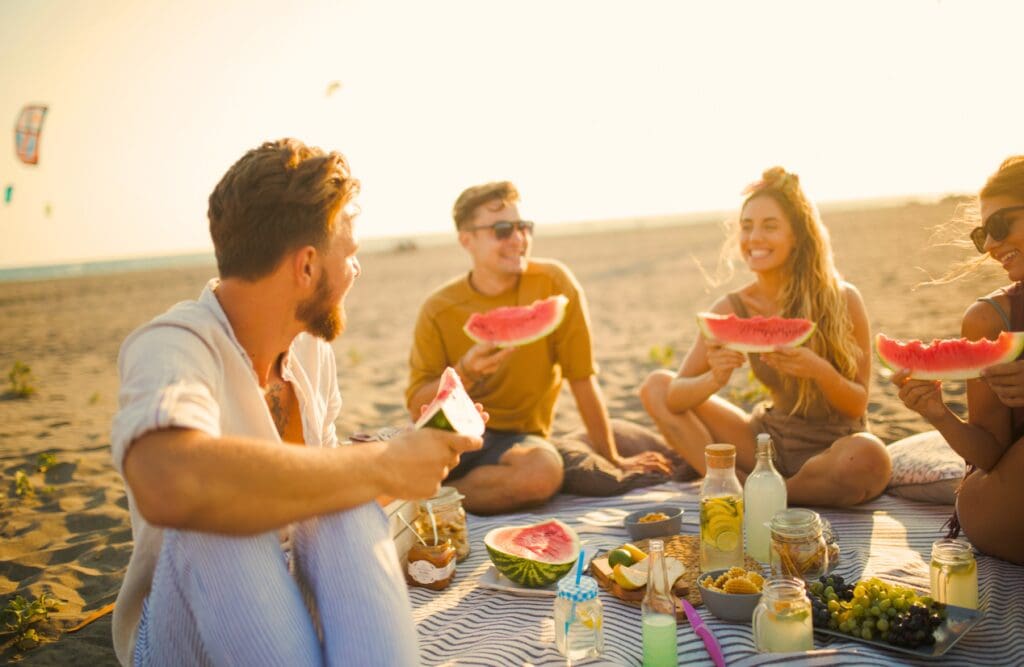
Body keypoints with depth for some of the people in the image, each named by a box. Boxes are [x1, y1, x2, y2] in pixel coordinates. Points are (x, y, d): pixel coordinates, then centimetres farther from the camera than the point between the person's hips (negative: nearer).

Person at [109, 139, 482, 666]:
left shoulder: (312, 349, 0)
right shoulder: (170, 345, -24)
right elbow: (171, 484, -48)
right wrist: (379, 468, -38)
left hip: (302, 601, 5)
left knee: (350, 497, -27)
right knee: (215, 522, -37)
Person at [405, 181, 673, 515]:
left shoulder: (553, 282, -9)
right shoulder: (438, 311, -5)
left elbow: (583, 379, -4)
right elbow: (417, 407, -6)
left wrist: (613, 459, 2)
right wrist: (465, 374, -24)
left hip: (517, 435, 2)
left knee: (545, 471, -36)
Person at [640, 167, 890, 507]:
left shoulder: (842, 300, -15)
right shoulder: (731, 309, -9)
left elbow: (858, 405, -11)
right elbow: (675, 398, -10)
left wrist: (820, 371, -32)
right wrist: (714, 380, -33)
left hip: (834, 445, -2)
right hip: (768, 440, 3)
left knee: (869, 457, -39)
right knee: (655, 385, -5)